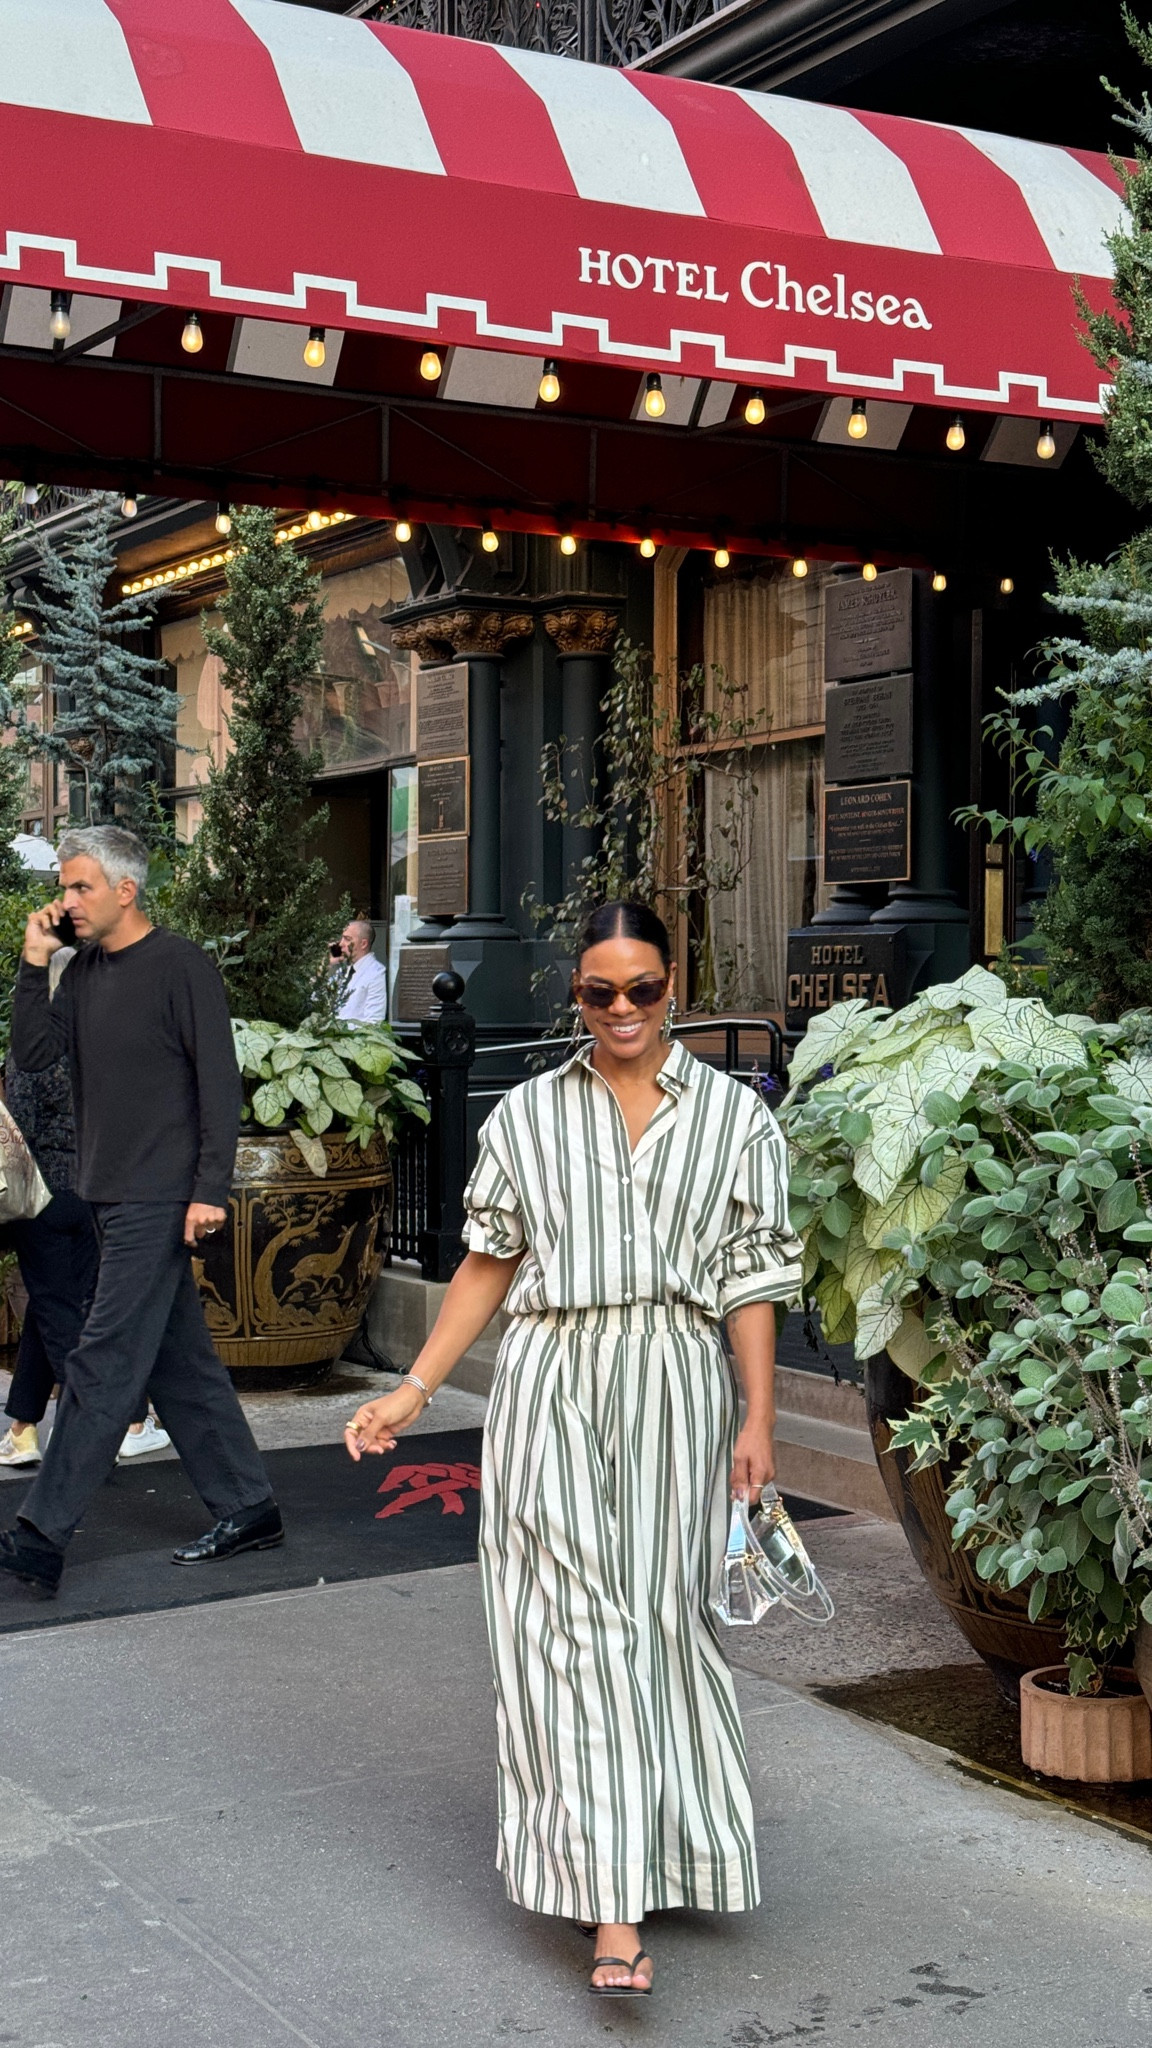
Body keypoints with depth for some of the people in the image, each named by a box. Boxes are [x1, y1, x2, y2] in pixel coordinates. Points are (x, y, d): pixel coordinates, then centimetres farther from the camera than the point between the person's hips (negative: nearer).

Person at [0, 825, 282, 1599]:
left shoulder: (181, 965, -10)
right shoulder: (85, 970, 13)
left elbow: (219, 1082, -13)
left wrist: (210, 1189, -18)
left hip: (160, 1201, -8)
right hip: (115, 1197, 8)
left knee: (103, 1366, -7)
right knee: (181, 1362, 12)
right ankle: (248, 1508, 21)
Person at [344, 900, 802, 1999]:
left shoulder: (734, 1114, 6)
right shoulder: (528, 1114, 7)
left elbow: (752, 1280, 4)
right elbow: (490, 1261, 11)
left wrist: (759, 1421, -1)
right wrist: (414, 1389, 6)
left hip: (675, 1384, 0)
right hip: (550, 1383, 0)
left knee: (661, 1611, 5)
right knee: (575, 1620, -6)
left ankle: (682, 1841, 30)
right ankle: (616, 1914, -4)